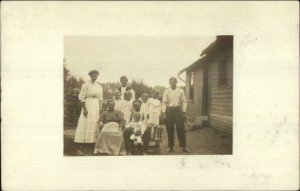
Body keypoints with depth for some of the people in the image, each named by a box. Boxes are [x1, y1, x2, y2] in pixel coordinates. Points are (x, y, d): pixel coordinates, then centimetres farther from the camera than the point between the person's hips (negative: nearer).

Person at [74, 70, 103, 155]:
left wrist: (100, 109, 7)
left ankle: (92, 142, 11)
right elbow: (82, 98, -8)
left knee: (95, 124, 4)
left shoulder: (99, 86, 11)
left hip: (96, 106, 5)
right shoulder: (86, 85, -4)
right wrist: (84, 109, -15)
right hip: (88, 104, -5)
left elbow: (100, 99, 13)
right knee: (86, 124, -6)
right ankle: (83, 144, -4)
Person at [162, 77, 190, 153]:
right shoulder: (166, 91, 5)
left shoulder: (181, 91, 7)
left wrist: (184, 112, 0)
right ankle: (171, 147, 13)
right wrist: (164, 113, -5)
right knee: (169, 129, 3)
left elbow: (184, 102, 7)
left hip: (178, 110, 0)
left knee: (181, 129, -1)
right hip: (169, 110, 0)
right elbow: (164, 102, 2)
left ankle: (184, 147, 6)